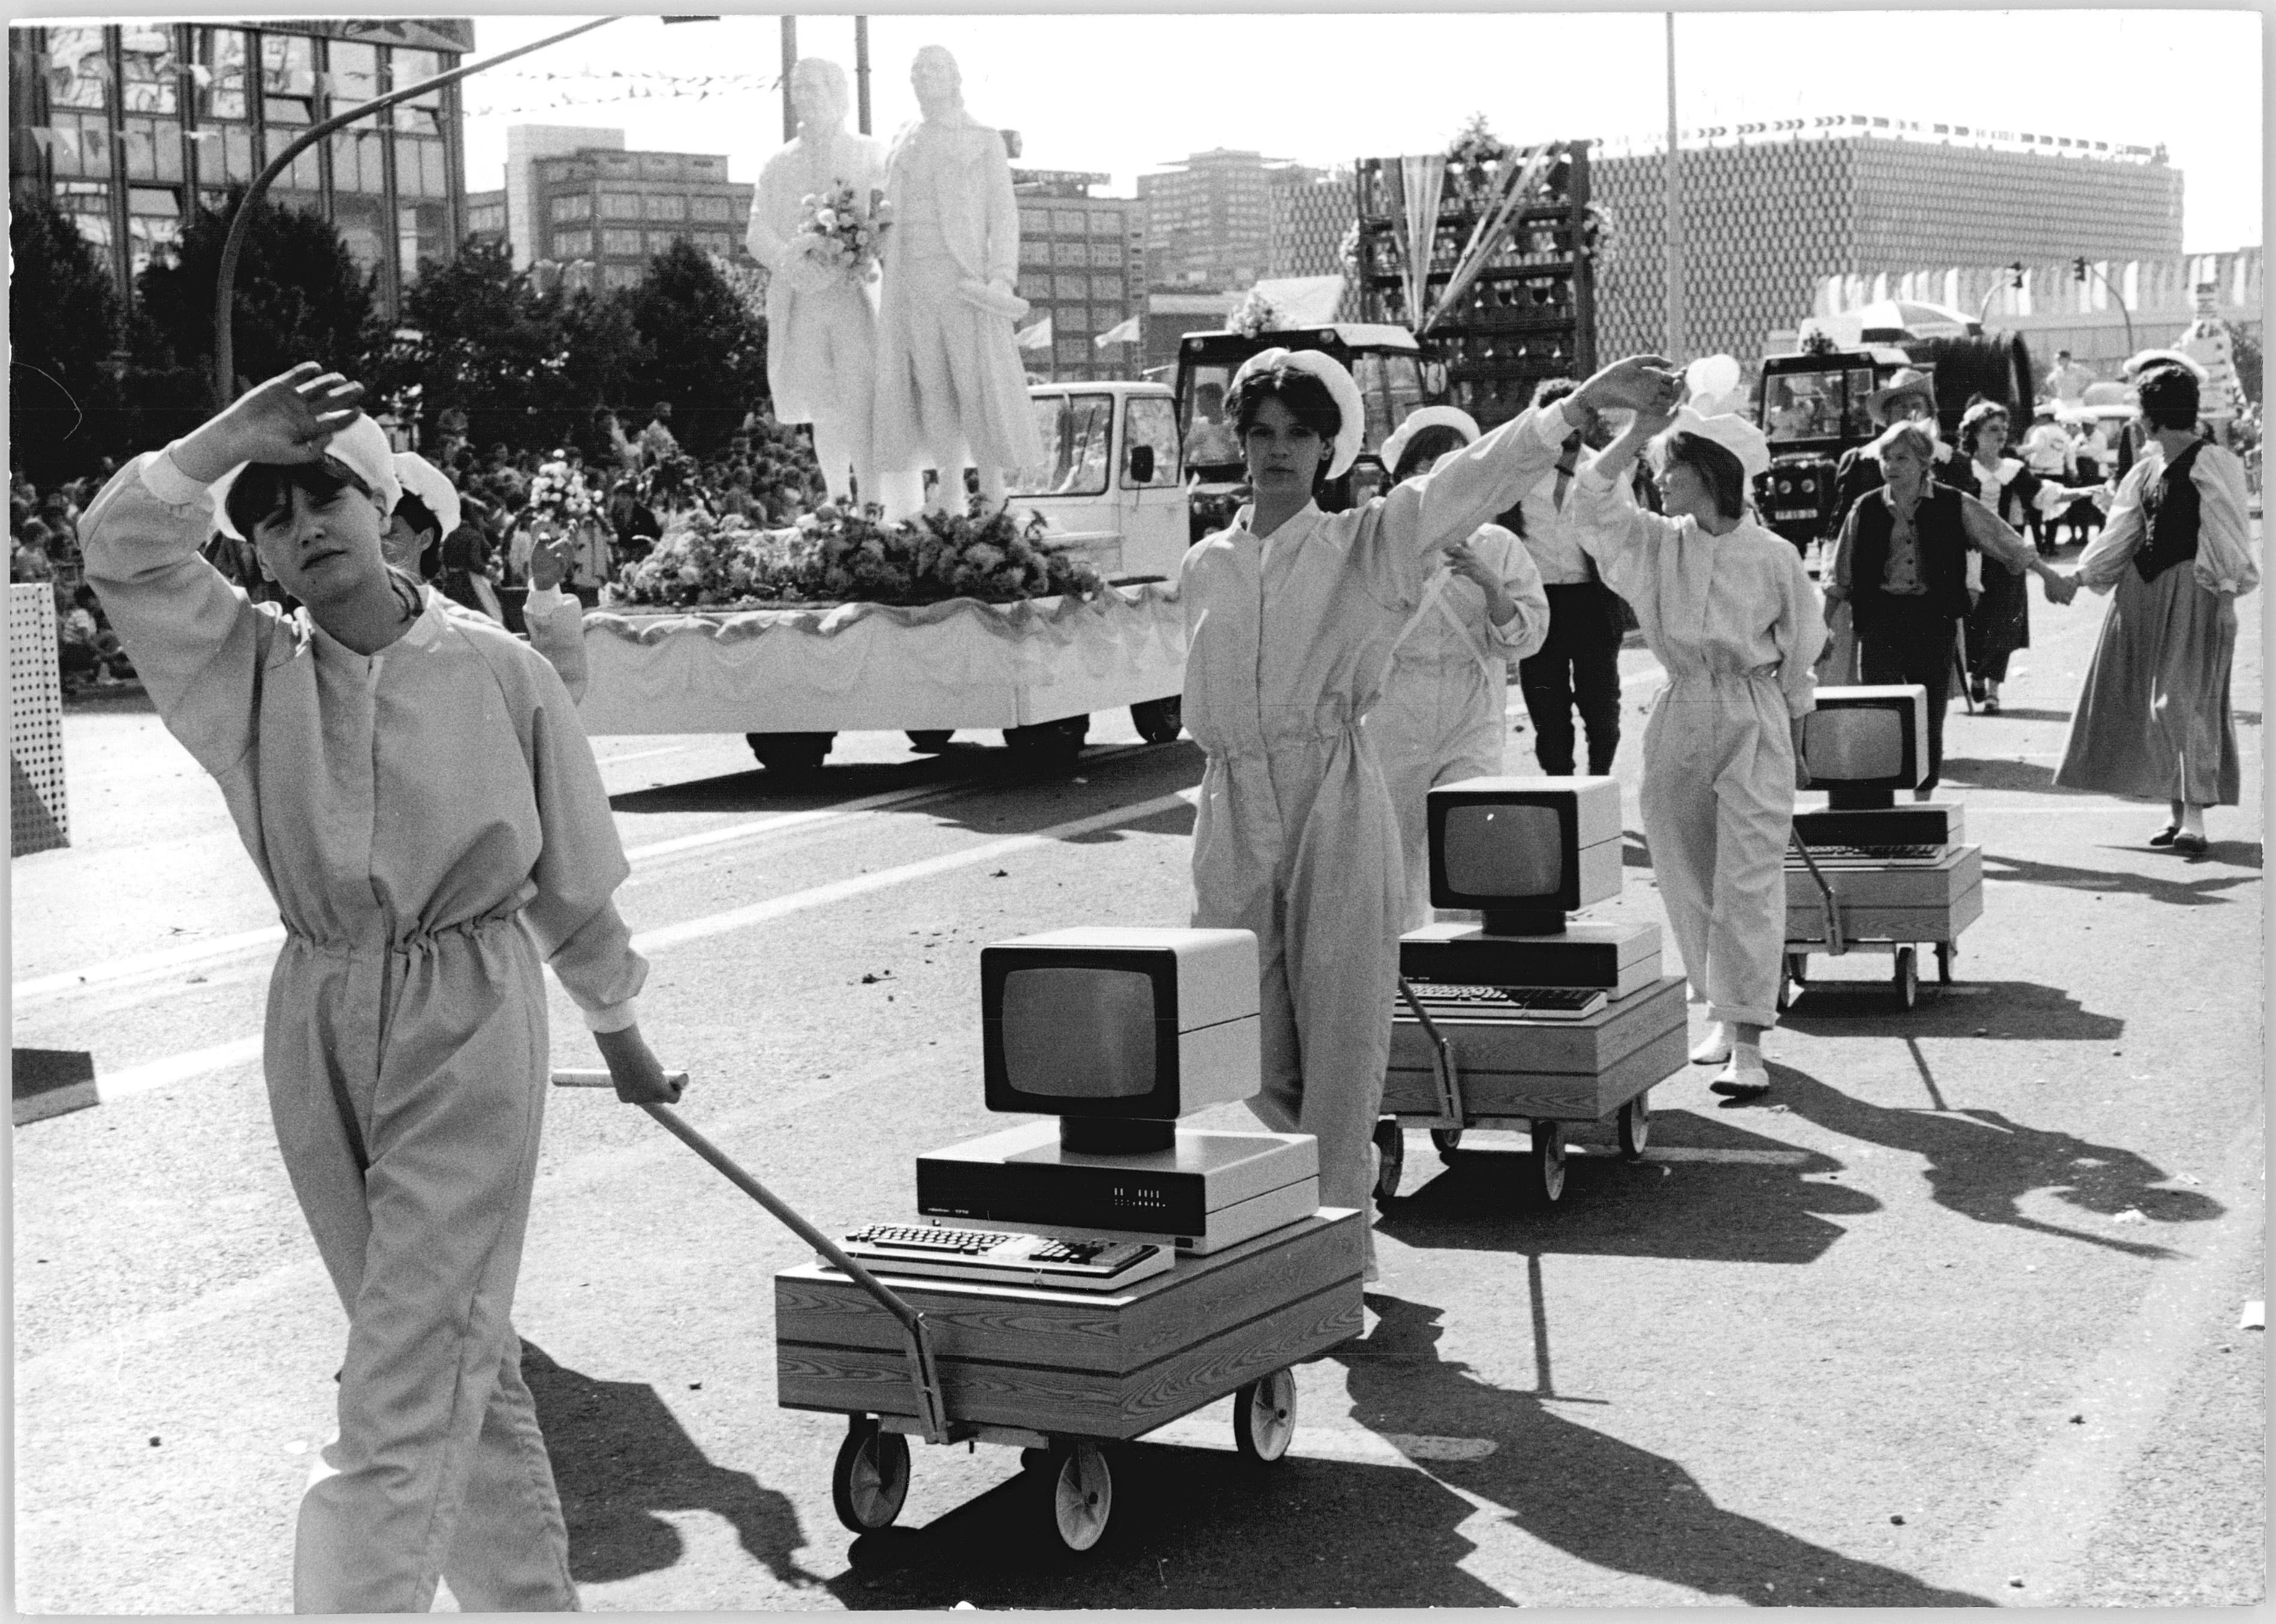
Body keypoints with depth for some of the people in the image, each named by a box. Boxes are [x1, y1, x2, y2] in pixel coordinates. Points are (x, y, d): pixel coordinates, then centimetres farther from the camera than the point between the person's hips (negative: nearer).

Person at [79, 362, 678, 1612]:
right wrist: (235, 435, -21)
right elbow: (124, 550, -13)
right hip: (318, 1027, 4)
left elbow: (571, 878, 6)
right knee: (462, 1352, 15)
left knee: (409, 1372, -8)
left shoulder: (499, 673, -5)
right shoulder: (248, 670, 1)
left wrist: (616, 1027, 17)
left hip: (467, 1025, -3)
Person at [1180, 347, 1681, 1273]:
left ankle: (1334, 1226, 4)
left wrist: (1581, 403, -15)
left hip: (1336, 803, -3)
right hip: (1233, 811, 3)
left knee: (1341, 1020, -4)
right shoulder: (1204, 568, 13)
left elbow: (1480, 476, -7)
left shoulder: (1369, 544, 4)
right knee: (1249, 1032, 5)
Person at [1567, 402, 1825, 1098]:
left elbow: (1799, 651, 6)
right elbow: (1590, 500, -8)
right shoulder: (1656, 544, 4)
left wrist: (1792, 739, 10)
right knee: (1687, 877, 9)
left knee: (1749, 877, -9)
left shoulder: (1772, 556, -4)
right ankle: (1721, 1013, 24)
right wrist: (1638, 432, -15)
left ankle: (1748, 1042, -12)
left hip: (1754, 720, -4)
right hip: (1679, 716, 4)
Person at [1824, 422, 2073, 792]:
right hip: (1880, 619, 0)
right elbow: (1840, 578, 11)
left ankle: (1923, 801, 17)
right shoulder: (1867, 509, 5)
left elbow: (2006, 543, 6)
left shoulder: (1954, 505, 3)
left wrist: (2048, 574, 3)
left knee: (1929, 716, 4)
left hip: (1934, 620, 0)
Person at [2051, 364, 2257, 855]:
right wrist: (2082, 574, 19)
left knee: (2181, 699, -11)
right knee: (2150, 700, 8)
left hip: (2192, 591, -8)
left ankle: (2196, 817, -8)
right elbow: (2124, 530, 19)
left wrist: (2226, 581, -14)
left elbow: (2228, 537, -10)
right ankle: (2176, 810, 16)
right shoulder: (2150, 465, 12)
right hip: (2145, 588, 8)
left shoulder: (2212, 465, -11)